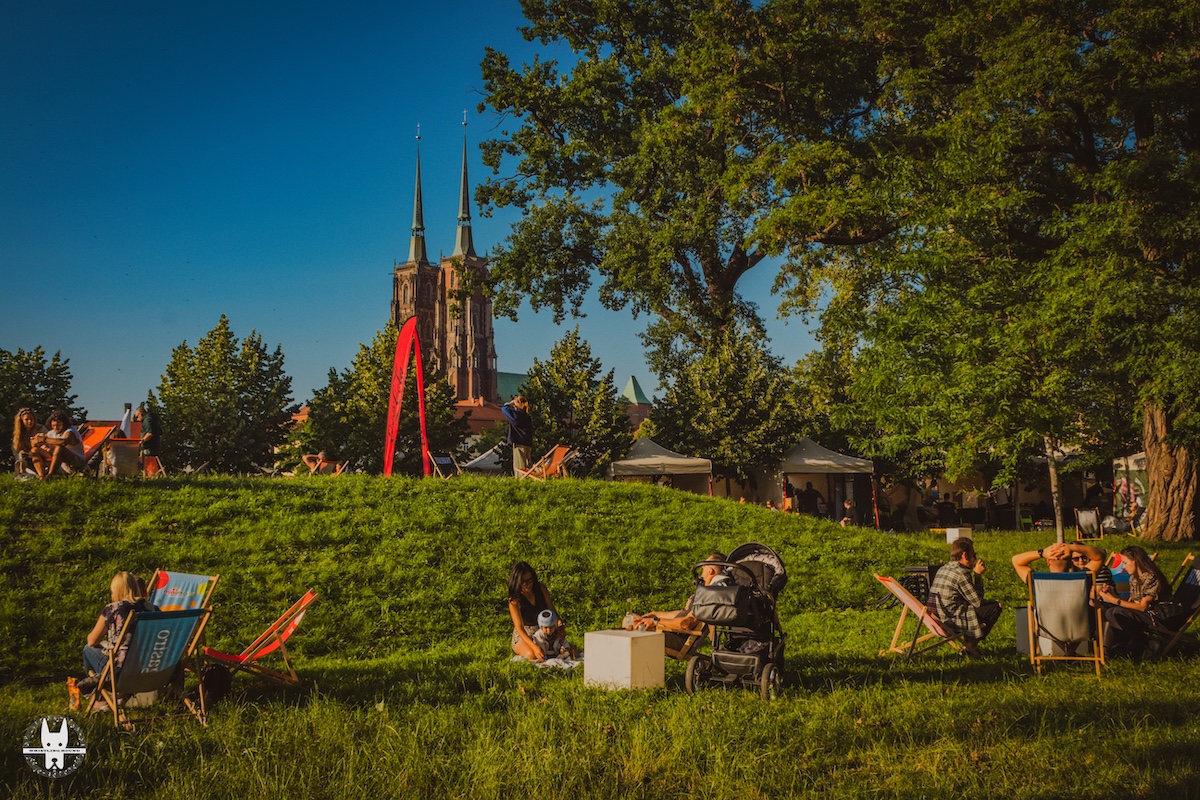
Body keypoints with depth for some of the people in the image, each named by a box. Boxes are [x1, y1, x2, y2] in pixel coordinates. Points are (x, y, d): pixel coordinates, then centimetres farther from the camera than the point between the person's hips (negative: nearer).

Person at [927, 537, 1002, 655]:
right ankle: (970, 644, 7)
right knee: (995, 607, -1)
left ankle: (969, 642, 21)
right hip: (951, 620, -9)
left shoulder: (943, 569, 13)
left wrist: (976, 574, 16)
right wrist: (977, 575, -4)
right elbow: (977, 601, -11)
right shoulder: (962, 573, -15)